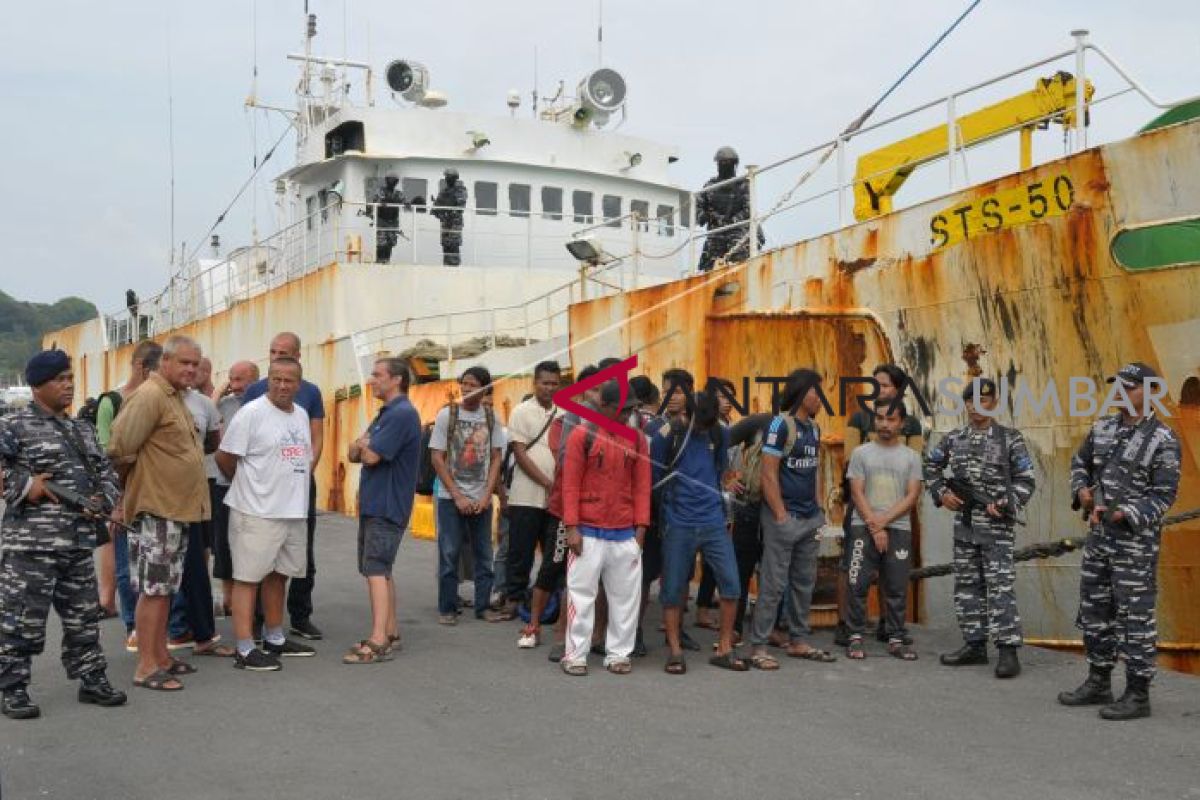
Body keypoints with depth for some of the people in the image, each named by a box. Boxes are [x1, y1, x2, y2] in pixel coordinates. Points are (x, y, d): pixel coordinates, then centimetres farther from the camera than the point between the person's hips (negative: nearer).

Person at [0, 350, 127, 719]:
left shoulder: (82, 429, 17)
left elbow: (106, 473, 21)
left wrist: (101, 501, 3)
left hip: (78, 543, 7)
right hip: (31, 545, -7)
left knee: (84, 616, 13)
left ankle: (92, 679, 25)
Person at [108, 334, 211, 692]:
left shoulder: (175, 397, 15)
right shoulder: (150, 395, -16)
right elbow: (120, 448, -19)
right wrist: (138, 479, -5)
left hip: (178, 506, 10)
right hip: (157, 507, -10)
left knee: (166, 587, 15)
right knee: (153, 587, -5)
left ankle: (160, 655, 23)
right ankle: (146, 667, 0)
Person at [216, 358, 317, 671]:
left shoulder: (301, 415, 12)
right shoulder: (251, 413, -12)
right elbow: (224, 457, -10)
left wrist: (294, 488, 15)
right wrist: (246, 485, 4)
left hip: (294, 511, 8)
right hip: (257, 512, -8)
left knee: (278, 574, 17)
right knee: (248, 577, -4)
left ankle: (274, 639, 30)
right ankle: (245, 650, -2)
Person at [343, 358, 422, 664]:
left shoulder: (402, 414, -16)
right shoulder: (386, 414, 18)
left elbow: (371, 456, -20)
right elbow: (354, 453, 15)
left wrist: (364, 445, 2)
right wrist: (363, 447, -7)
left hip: (387, 507, -10)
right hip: (373, 504, 10)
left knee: (376, 570, -14)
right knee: (380, 570, 14)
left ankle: (378, 642, -17)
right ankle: (390, 633, 21)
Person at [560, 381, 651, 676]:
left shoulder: (637, 439, 7)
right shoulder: (582, 435, -3)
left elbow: (642, 486, 7)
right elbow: (570, 483, -5)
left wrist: (641, 528, 0)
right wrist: (572, 527, -10)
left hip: (625, 534, 4)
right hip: (588, 532, -3)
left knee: (626, 595, 6)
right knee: (582, 593, 1)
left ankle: (618, 653, 17)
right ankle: (575, 654, 9)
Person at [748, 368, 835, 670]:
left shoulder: (814, 428, 12)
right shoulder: (780, 424, -11)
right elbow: (768, 475, -14)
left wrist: (819, 508, 10)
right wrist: (781, 515, -15)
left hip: (810, 519, 8)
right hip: (785, 518, -8)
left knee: (804, 583, 13)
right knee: (773, 585, -4)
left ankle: (799, 642, 24)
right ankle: (758, 647, 2)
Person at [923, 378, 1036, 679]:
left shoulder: (1010, 439, -2)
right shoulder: (953, 439, 9)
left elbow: (1026, 480, -3)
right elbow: (931, 467, 21)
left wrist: (1007, 504, -17)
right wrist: (941, 493, 6)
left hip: (997, 526, -5)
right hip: (964, 524, 5)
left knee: (1000, 586, -8)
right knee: (967, 586, 9)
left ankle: (1008, 651, -7)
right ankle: (974, 645, 18)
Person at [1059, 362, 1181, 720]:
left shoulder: (1162, 440, -11)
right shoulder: (1102, 428, 8)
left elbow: (1163, 495, -14)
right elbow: (1080, 462, 21)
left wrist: (1120, 515, -23)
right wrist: (1082, 490, 1)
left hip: (1136, 539, -7)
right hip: (1099, 536, 7)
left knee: (1135, 616, -3)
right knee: (1094, 610, 14)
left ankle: (1138, 694, 5)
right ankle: (1098, 684, 26)